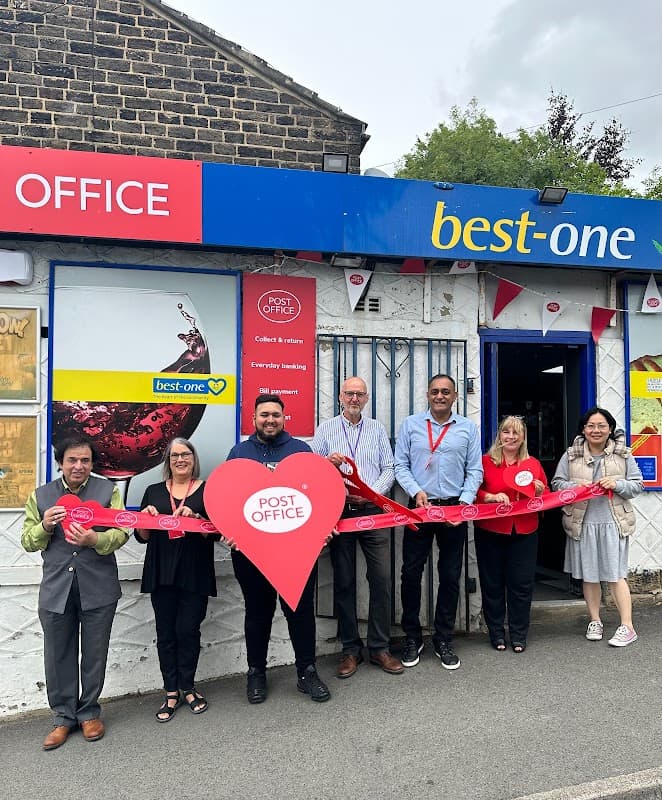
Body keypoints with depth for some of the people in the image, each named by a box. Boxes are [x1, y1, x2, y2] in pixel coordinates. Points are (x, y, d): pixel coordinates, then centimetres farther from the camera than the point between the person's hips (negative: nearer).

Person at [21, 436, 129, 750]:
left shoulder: (108, 491, 0)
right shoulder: (40, 496, 7)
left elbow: (121, 532, -6)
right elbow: (28, 541, 8)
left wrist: (95, 540, -27)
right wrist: (45, 526, -14)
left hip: (98, 588, -1)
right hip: (56, 590, 2)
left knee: (94, 654, 11)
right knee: (58, 656, 10)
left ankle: (89, 712, 30)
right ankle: (63, 716, 28)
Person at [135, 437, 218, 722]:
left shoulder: (207, 490, 2)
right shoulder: (154, 492, 9)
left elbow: (216, 533, -3)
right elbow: (142, 537, 10)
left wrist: (195, 517, -19)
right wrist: (146, 517, -9)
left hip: (195, 573, -2)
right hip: (161, 573, 2)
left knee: (188, 630, 2)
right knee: (166, 632, 6)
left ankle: (187, 688, 22)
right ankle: (172, 692, 20)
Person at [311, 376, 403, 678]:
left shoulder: (377, 429, 12)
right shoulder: (325, 430, 9)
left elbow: (389, 469, 6)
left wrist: (370, 493, -10)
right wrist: (328, 462, -15)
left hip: (373, 510, 1)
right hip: (338, 511, 0)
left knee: (382, 579, -1)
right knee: (344, 581, 6)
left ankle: (380, 647, 13)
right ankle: (350, 648, 18)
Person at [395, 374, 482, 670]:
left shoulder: (468, 428, 6)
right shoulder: (411, 424, 4)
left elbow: (475, 470, 4)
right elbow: (401, 466, 2)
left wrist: (464, 502, -9)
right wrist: (416, 491, -13)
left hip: (454, 508, 1)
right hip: (420, 506, -1)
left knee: (450, 576, 8)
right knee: (411, 572, 3)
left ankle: (444, 640, 23)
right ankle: (412, 638, 20)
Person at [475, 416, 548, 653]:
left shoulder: (534, 464, 10)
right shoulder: (485, 461, -1)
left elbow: (548, 496, 16)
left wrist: (540, 491, -5)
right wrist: (491, 496, -22)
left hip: (524, 533, 2)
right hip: (490, 531, -2)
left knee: (521, 584, 6)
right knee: (492, 584, 6)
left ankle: (519, 636, 20)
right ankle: (497, 634, 21)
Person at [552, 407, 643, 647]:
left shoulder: (623, 454, 3)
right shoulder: (571, 455, 3)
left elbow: (637, 485, 5)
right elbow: (557, 483, 3)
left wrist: (617, 484, -14)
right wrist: (576, 486, -15)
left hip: (613, 523, -1)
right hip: (582, 523, 2)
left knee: (615, 575, -1)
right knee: (588, 575, 11)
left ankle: (627, 627, 9)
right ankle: (594, 621, 25)